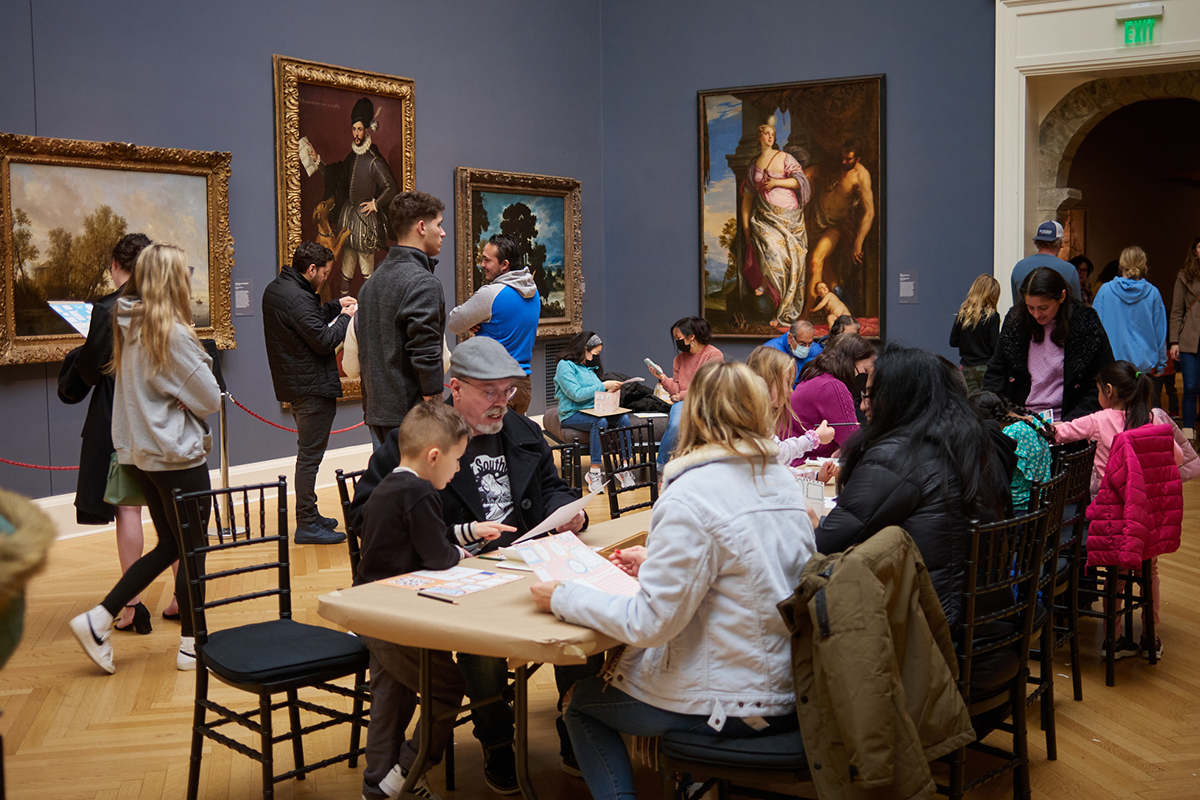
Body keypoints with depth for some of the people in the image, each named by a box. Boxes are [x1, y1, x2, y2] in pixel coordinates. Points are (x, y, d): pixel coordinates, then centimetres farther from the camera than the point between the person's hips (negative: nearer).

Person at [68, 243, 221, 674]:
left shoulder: (128, 327, 5)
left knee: (169, 546, 17)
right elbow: (210, 400, -11)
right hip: (178, 453, -8)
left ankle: (98, 620, 14)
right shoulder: (173, 333, -18)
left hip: (141, 452, 8)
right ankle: (191, 645, 14)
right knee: (192, 550, 5)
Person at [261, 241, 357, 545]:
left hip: (294, 384, 11)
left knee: (308, 453, 19)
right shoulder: (297, 298, -21)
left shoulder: (275, 289, 11)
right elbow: (324, 341, -22)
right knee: (309, 455, -6)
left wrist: (335, 306, 15)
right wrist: (345, 317, -8)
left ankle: (309, 515, 27)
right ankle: (307, 525, -2)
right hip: (313, 388, -11)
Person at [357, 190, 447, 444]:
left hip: (377, 410, 9)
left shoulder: (373, 280, 14)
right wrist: (436, 404, -16)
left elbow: (362, 349, 17)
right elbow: (426, 350, -21)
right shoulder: (423, 283, -14)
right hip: (410, 413, -9)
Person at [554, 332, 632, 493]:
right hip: (572, 414, -7)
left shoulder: (589, 367, 19)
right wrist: (603, 386, -15)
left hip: (593, 411, 7)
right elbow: (577, 394, -18)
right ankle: (594, 472, -32)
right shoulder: (565, 365, -7)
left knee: (623, 419, -18)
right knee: (600, 422, -35)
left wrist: (610, 391, 3)